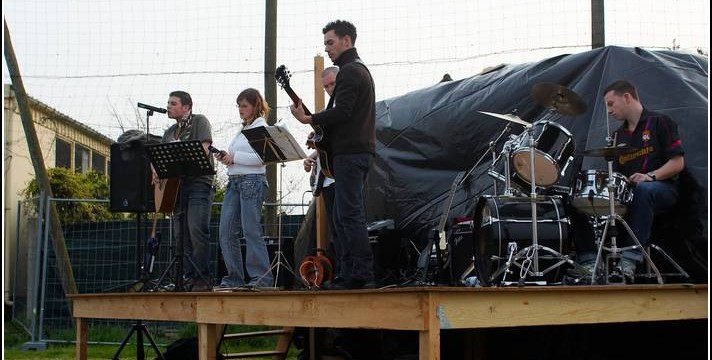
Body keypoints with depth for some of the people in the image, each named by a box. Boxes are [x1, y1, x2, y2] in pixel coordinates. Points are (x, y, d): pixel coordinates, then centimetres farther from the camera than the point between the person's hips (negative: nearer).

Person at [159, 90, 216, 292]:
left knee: (196, 229, -18)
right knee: (181, 234, 3)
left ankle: (203, 279, -16)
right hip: (177, 185, 7)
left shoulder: (199, 121, 3)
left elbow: (203, 150, -10)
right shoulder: (170, 132, 23)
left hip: (199, 183, -7)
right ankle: (189, 278, 6)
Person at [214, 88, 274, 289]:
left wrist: (234, 157, -14)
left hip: (252, 181, -9)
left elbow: (261, 158, -16)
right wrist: (225, 158, 5)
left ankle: (261, 278, -6)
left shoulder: (261, 127, -3)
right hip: (234, 182, 9)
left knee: (251, 231, -10)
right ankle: (234, 278, 10)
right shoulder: (243, 129, 22)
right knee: (226, 233, 4)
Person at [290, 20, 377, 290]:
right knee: (343, 215, 11)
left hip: (350, 153, -11)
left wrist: (308, 119, -13)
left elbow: (341, 112, -20)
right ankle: (348, 274, 12)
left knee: (350, 215, -11)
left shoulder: (349, 72, -9)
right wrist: (323, 132, 15)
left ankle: (363, 274, -13)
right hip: (360, 149, 11)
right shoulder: (361, 70, 24)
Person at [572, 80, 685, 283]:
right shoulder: (619, 135, 19)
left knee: (643, 190, -41)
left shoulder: (659, 122, -1)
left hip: (661, 188, -6)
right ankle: (589, 263, -28)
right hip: (627, 191, 6)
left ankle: (629, 261, -46)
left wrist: (651, 176, -24)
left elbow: (678, 163, -8)